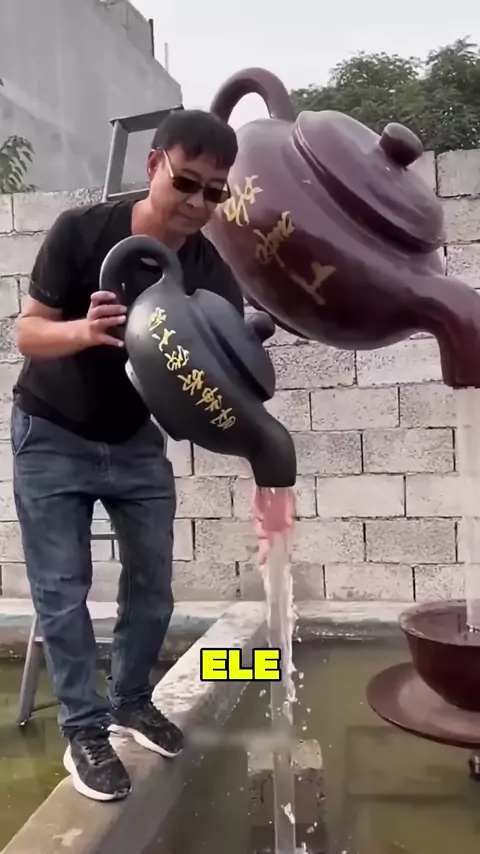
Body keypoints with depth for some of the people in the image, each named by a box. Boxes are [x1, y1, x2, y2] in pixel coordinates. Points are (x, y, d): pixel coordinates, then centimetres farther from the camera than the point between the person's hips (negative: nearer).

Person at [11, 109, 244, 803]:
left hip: (137, 440, 4)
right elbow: (27, 332, -18)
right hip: (51, 438, -3)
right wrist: (86, 331, -41)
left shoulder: (213, 273, -14)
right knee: (62, 590, -2)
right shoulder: (82, 231, -21)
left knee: (153, 583, 7)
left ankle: (132, 702, 30)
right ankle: (84, 732, 14)